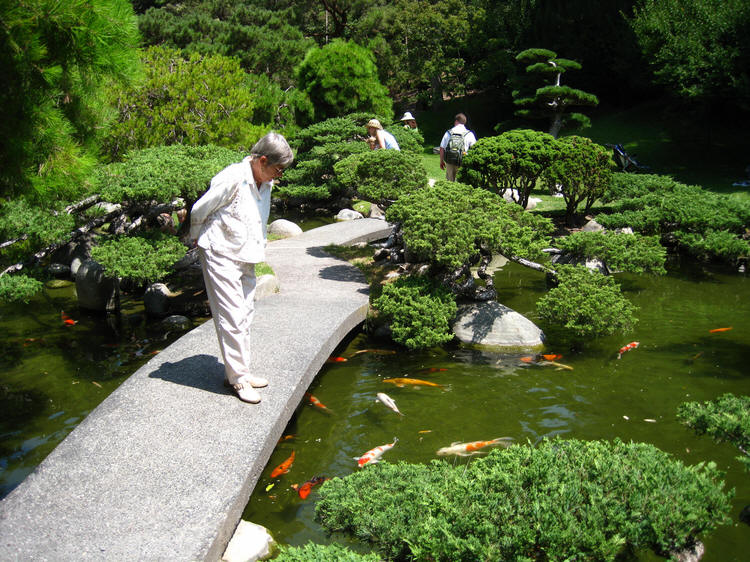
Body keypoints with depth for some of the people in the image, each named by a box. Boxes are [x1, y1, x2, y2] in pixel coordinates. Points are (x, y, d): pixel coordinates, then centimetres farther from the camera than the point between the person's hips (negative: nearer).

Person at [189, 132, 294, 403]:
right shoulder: (232, 178, -18)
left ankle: (240, 371, 21)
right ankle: (238, 378, 0)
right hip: (221, 256, -8)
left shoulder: (265, 184, 6)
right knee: (231, 317, -7)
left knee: (245, 315, 11)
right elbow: (198, 211, -10)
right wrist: (199, 241, 3)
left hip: (246, 258, 8)